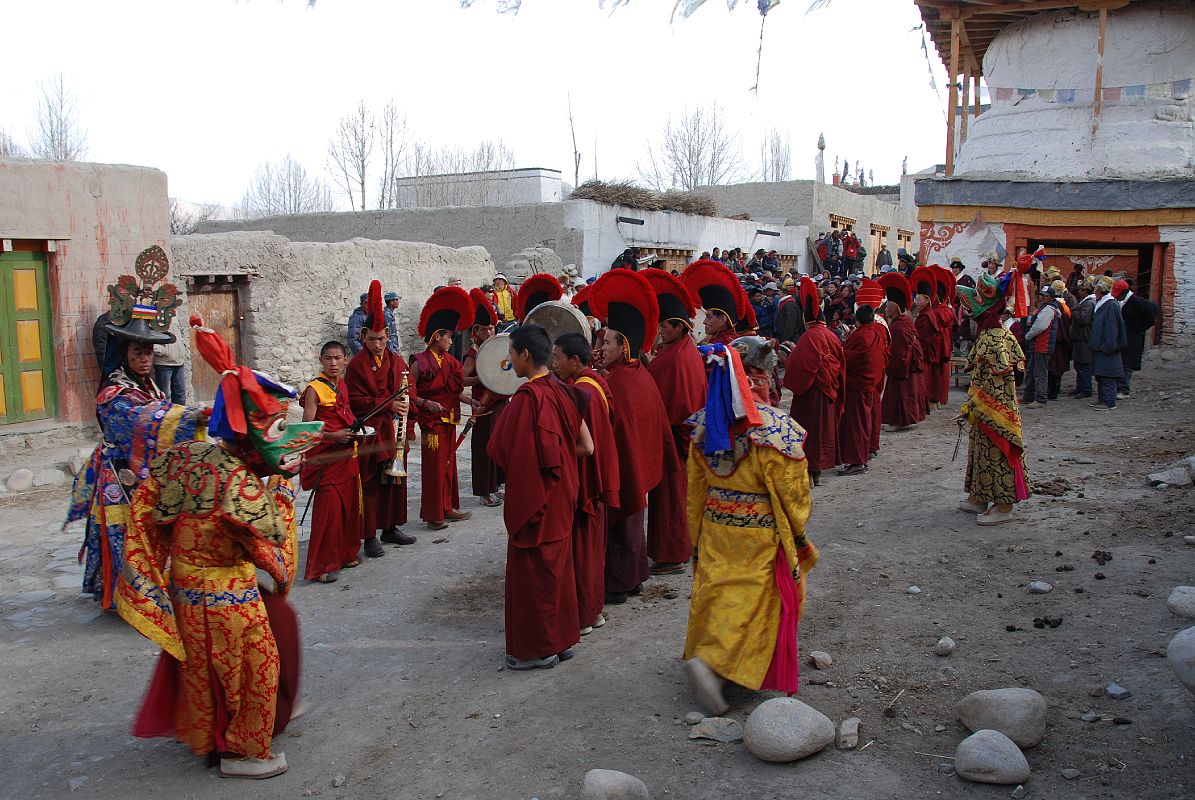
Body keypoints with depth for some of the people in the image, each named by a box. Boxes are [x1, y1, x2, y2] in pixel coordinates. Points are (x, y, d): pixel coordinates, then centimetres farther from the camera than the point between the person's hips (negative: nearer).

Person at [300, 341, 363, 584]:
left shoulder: (343, 386, 10)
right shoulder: (314, 389, -11)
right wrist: (333, 436, -24)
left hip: (347, 455, 7)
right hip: (325, 458, -7)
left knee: (349, 505, 11)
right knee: (328, 509, -6)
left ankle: (345, 553, 26)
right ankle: (323, 565, 2)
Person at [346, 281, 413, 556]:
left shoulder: (396, 360, 7)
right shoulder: (357, 364, -8)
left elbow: (409, 387, 15)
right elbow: (355, 400, -13)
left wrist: (405, 402, -7)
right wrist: (388, 405, -20)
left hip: (394, 432, 5)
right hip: (369, 432, -5)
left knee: (395, 479, 12)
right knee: (370, 484, 0)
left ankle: (391, 528, 26)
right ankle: (370, 536, 7)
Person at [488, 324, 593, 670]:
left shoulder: (526, 397, -20)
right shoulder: (564, 392, 3)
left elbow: (502, 450, -17)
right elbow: (587, 447, 5)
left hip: (533, 498, -8)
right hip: (562, 496, 8)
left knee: (531, 570, 5)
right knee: (558, 565, 17)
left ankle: (538, 648, 16)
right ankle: (561, 638, 29)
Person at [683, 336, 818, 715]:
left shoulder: (706, 422, -3)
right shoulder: (776, 427, -20)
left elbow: (695, 488, 5)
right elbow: (793, 492, -13)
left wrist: (697, 539, 15)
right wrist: (799, 535, 5)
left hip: (716, 530, 6)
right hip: (760, 537, -5)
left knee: (716, 595, 18)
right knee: (755, 601, 5)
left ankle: (704, 656, 30)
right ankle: (711, 663, -7)